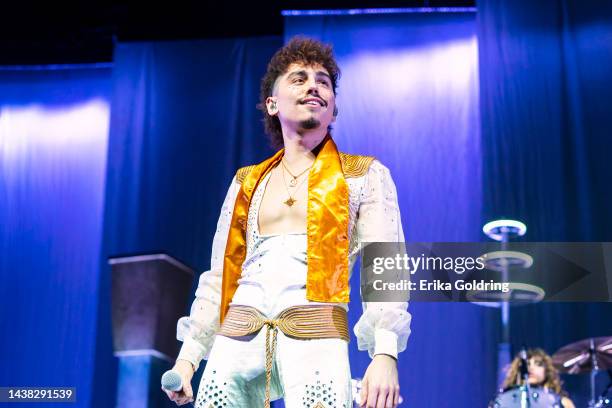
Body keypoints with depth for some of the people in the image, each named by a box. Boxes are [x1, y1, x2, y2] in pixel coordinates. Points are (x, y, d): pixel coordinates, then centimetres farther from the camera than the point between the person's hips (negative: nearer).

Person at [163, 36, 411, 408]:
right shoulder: (247, 183, 19)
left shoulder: (364, 175, 9)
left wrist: (385, 353, -15)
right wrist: (188, 355, 13)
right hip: (237, 339, 3)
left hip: (316, 339, -3)